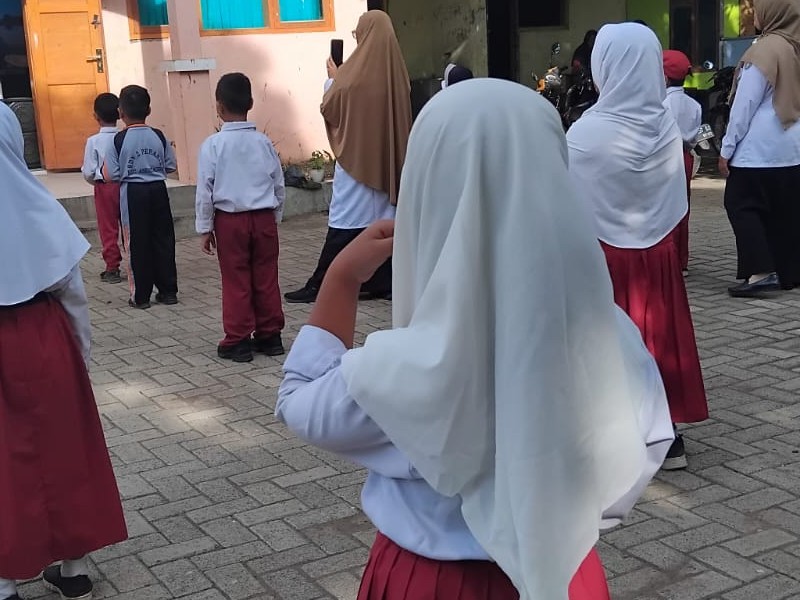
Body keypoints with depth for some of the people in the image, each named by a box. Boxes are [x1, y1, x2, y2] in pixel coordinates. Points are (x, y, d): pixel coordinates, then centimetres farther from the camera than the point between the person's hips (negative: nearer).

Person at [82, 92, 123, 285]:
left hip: (104, 188, -2)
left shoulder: (94, 141, -12)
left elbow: (88, 173, -10)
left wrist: (97, 182, 10)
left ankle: (112, 268, 10)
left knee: (108, 229, 6)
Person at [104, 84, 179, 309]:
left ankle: (140, 296, 9)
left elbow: (111, 175, -10)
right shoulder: (159, 137, -1)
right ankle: (168, 291, 16)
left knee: (137, 244, 5)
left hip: (133, 193, -3)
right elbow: (171, 166, 5)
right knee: (163, 240, 10)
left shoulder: (119, 140, -10)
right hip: (158, 190, 3)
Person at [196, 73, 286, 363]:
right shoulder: (264, 142, 0)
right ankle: (270, 336, 18)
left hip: (230, 220, -2)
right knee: (266, 279, 9)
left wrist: (205, 228, 2)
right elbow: (279, 185, 6)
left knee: (236, 281, 4)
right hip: (264, 218, 3)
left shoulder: (213, 145, -9)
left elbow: (205, 189, -7)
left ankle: (238, 341, 10)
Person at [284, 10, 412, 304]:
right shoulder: (395, 71, 2)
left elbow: (329, 107, -3)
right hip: (387, 157, 5)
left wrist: (332, 78, 14)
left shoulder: (354, 72, -12)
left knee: (345, 223, -3)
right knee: (384, 219, 8)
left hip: (355, 156, -5)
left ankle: (319, 287, 3)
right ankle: (384, 281, 9)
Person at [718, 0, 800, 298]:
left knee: (741, 206, -3)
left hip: (759, 148, -8)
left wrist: (727, 147, -8)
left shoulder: (764, 49, -12)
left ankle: (760, 271, -12)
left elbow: (745, 103, -13)